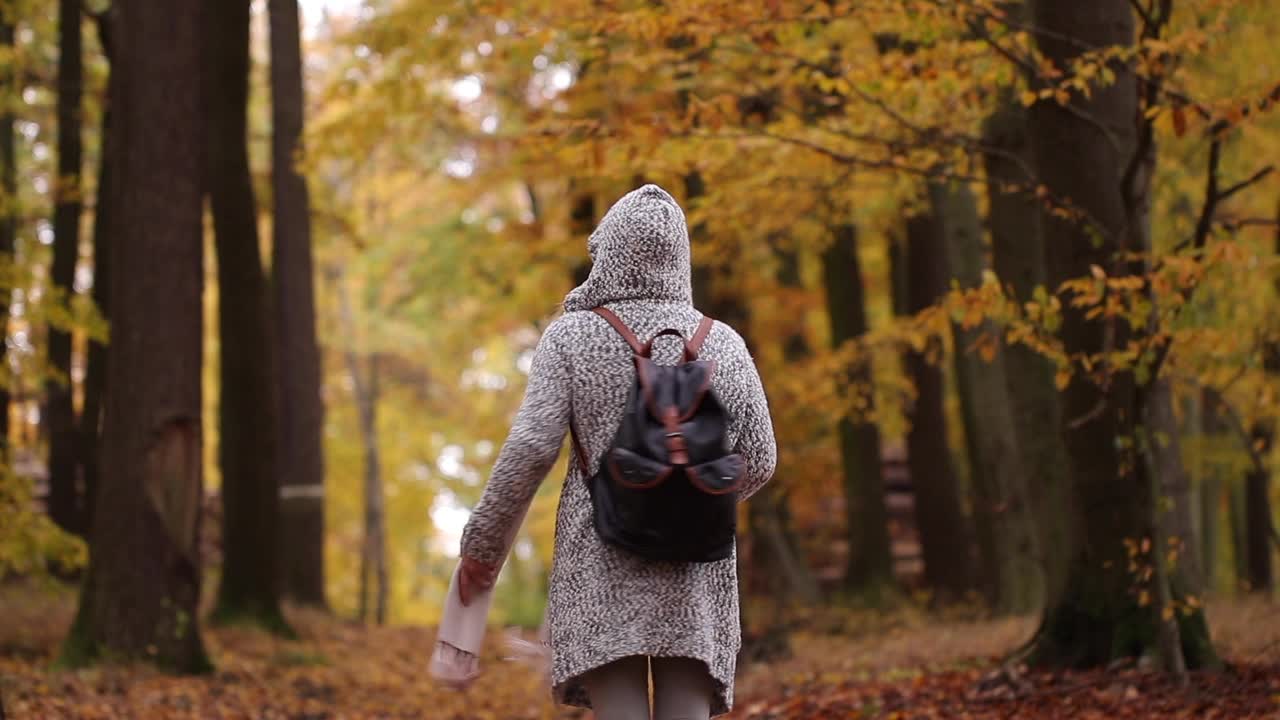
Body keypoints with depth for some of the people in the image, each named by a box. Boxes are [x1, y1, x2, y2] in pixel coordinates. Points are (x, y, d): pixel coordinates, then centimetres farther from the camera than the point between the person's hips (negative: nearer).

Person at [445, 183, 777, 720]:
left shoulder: (572, 336, -2)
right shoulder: (722, 343, 5)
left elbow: (531, 446, -9)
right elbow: (757, 459, 6)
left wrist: (482, 545, 1)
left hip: (602, 564, -2)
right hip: (695, 573, 2)